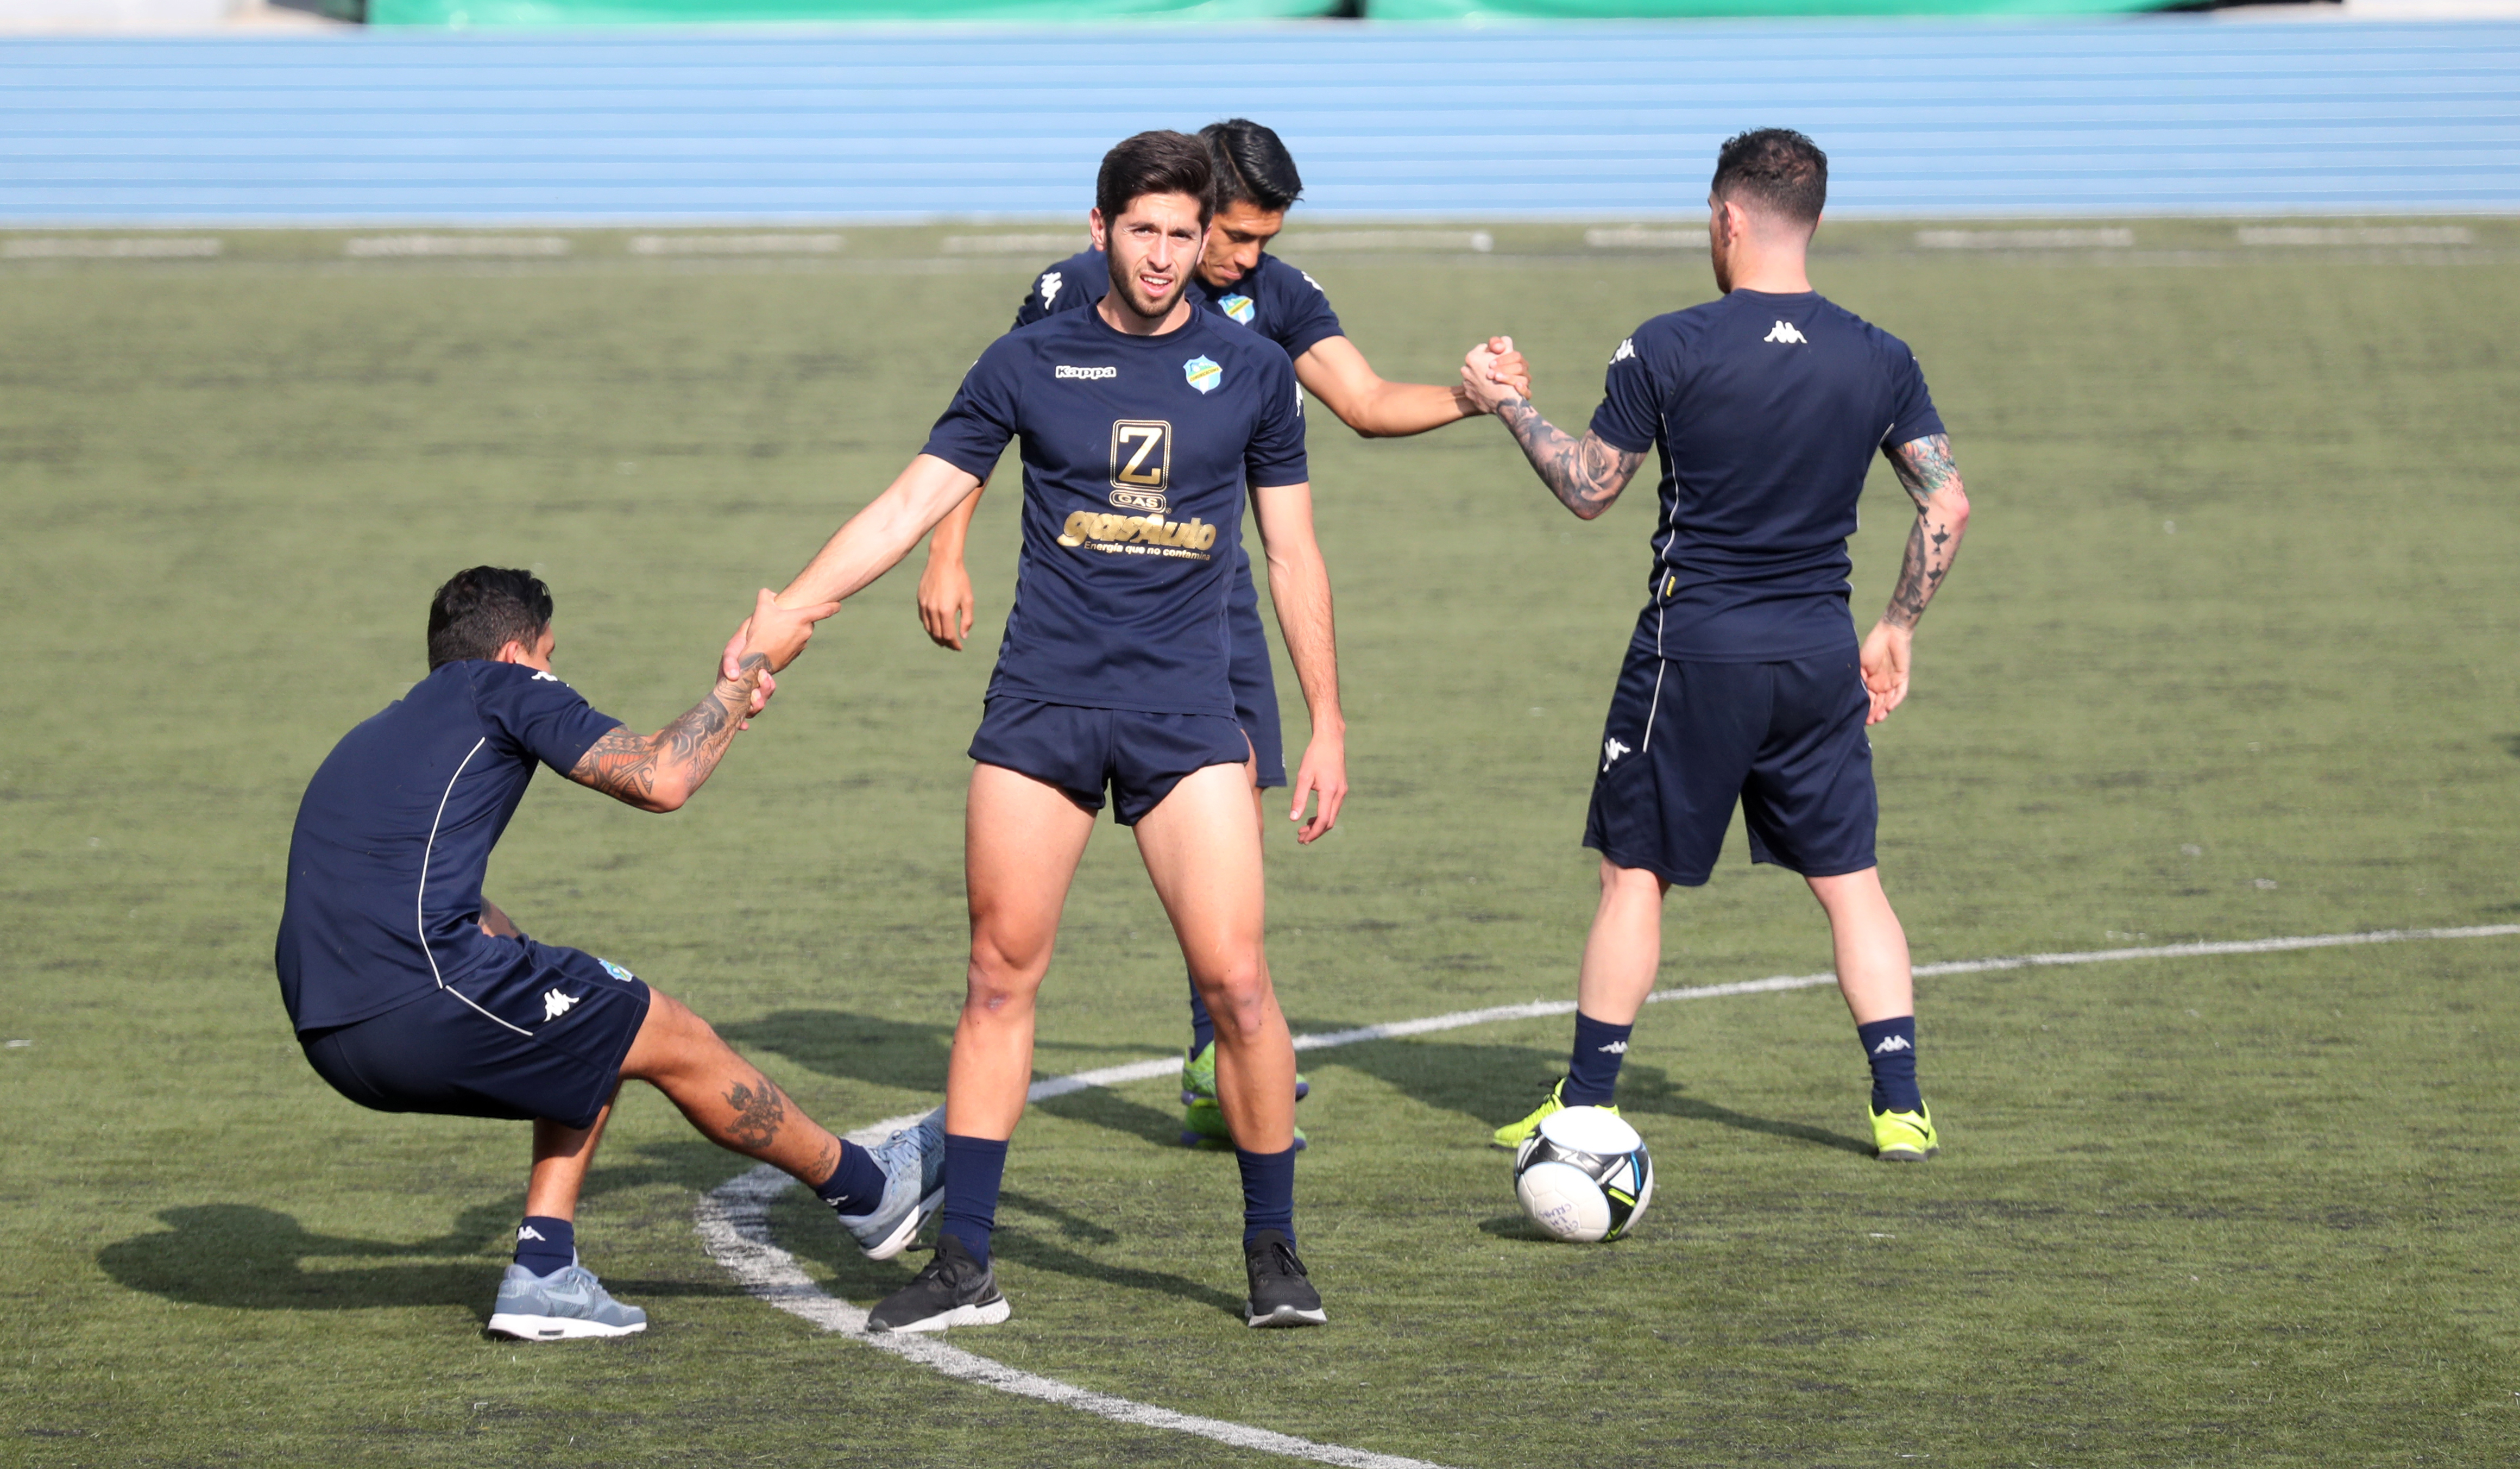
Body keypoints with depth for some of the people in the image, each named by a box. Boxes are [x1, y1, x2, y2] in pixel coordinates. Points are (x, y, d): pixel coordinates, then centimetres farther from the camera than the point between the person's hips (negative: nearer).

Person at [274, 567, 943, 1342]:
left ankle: (544, 1273, 14)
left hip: (330, 1035, 8)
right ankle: (869, 1194, 27)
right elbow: (660, 782, -1)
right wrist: (755, 662, 13)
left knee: (596, 1033, 26)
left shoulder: (382, 733, 29)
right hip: (420, 1001, -8)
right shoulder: (499, 686, 6)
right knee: (673, 1039, 11)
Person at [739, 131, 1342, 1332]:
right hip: (1041, 705, 1)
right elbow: (908, 509, 3)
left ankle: (1273, 1254, 7)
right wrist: (778, 618, -7)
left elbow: (1293, 556, 12)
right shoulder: (1029, 364, 4)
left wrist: (1326, 724, 9)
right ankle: (963, 1266, 8)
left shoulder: (1250, 372, 5)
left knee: (1236, 982, -8)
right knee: (1000, 979, 1)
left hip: (1185, 713, -1)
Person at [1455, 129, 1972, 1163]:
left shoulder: (1668, 350, -9)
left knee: (1635, 874, 8)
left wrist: (1506, 404, 15)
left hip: (1692, 652, -3)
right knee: (1849, 879, 10)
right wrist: (1899, 631, 15)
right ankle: (1901, 1107, 4)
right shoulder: (1879, 360, 0)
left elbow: (1588, 488, 0)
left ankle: (1585, 1106, 11)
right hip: (1819, 659, 3)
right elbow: (1948, 506, 3)